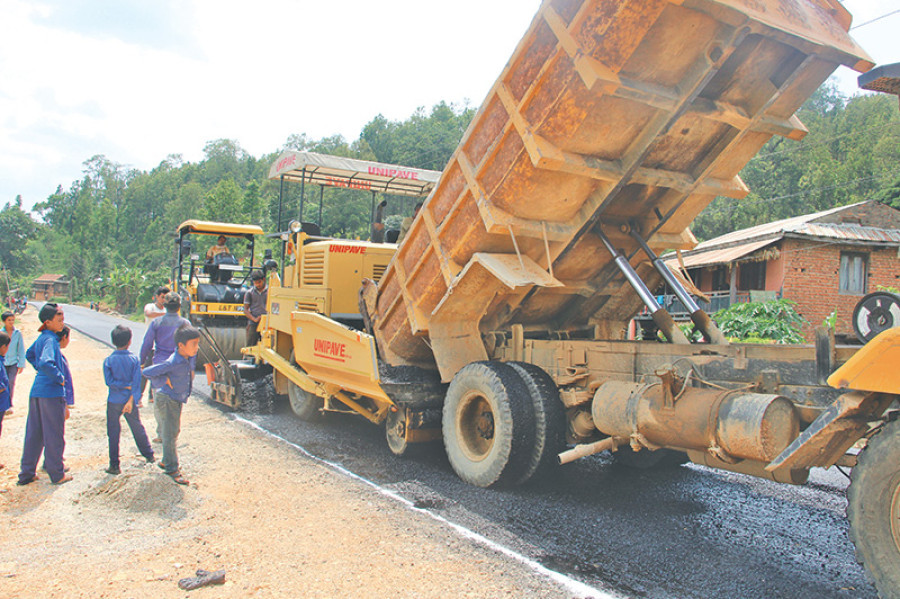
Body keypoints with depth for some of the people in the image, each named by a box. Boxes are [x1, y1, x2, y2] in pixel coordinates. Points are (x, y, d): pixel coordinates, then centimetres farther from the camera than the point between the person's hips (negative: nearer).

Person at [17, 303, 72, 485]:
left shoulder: (42, 337, 11)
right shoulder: (50, 339, -17)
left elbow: (29, 355, 30)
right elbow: (45, 363, -32)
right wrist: (59, 378, -19)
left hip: (37, 390, 9)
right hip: (52, 391, -9)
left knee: (34, 433, 16)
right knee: (54, 435, 3)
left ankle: (26, 473, 24)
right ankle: (57, 475, 13)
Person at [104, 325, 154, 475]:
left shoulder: (108, 361, -7)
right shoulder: (134, 359, -6)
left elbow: (109, 381, -14)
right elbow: (137, 382, -13)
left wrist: (124, 385, -6)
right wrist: (131, 400, -14)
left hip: (114, 401, -1)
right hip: (130, 400, 2)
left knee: (113, 432, 5)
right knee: (137, 428, 17)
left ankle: (114, 465, 7)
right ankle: (149, 455, 28)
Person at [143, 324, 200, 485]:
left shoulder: (191, 357, -5)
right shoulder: (173, 363, -29)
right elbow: (146, 372, -29)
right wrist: (165, 381, -23)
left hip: (177, 400, 8)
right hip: (166, 400, -8)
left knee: (174, 432, 20)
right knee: (170, 435, 0)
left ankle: (166, 461, 37)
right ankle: (172, 469, 10)